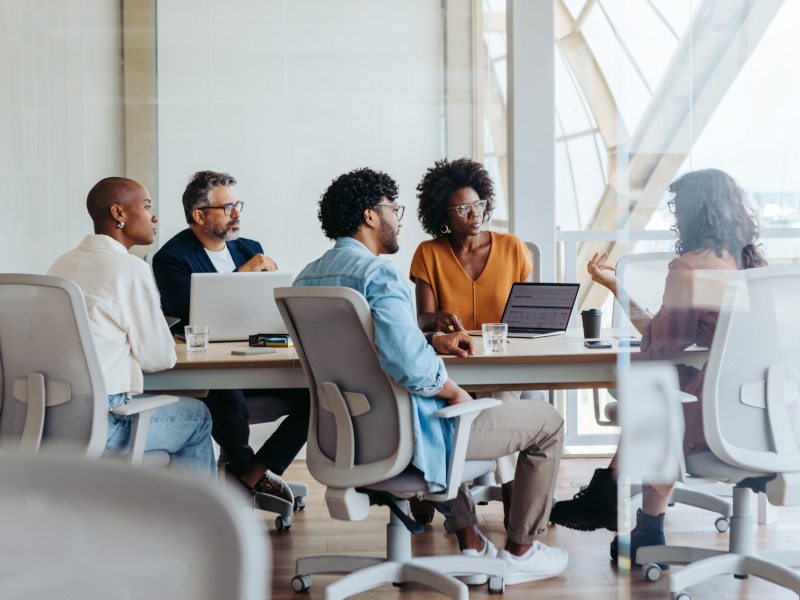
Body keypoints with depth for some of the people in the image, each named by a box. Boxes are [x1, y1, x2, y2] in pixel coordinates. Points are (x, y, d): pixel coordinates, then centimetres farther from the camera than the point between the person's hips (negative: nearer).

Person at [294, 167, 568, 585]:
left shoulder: (307, 277, 6)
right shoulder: (378, 273, -21)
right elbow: (408, 363, -34)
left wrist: (434, 343, 15)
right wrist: (454, 391, -15)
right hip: (402, 436, -9)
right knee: (547, 421, 10)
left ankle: (472, 546, 36)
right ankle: (519, 552, 24)